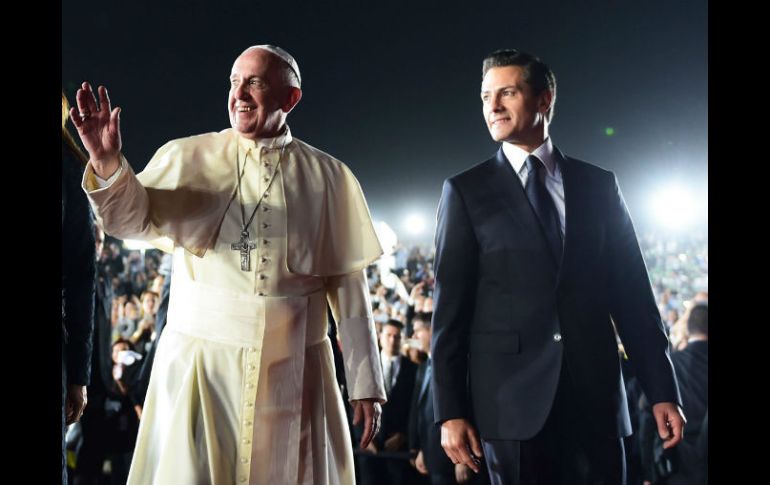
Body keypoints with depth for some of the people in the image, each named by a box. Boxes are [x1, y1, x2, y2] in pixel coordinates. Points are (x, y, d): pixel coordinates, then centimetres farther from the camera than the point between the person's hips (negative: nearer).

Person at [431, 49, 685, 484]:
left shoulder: (599, 185, 10)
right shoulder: (467, 191, 4)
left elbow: (633, 293, 9)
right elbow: (451, 305, 0)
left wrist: (662, 389, 4)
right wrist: (451, 409, -6)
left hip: (595, 394, 2)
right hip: (512, 397, -1)